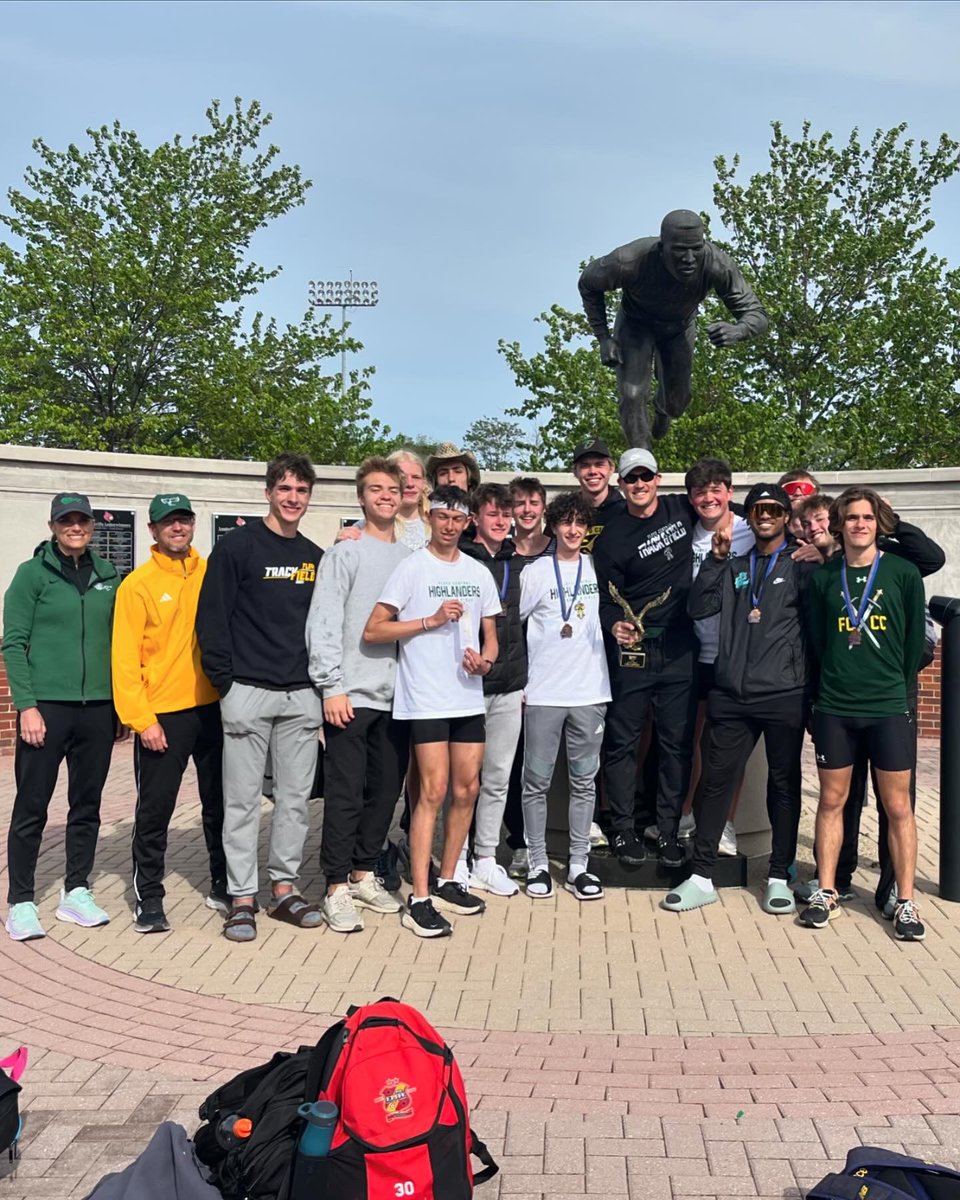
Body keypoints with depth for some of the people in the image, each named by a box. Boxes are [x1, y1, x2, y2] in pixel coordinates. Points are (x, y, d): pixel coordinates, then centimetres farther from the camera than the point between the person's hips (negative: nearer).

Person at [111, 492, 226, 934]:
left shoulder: (211, 574, 7)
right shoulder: (137, 584, -4)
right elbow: (125, 658, -8)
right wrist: (141, 719, -14)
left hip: (213, 708, 4)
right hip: (163, 715, -4)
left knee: (220, 802, 13)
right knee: (154, 810, 2)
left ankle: (223, 886, 27)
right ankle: (149, 897, 15)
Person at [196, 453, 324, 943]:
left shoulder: (315, 557, 12)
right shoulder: (237, 546, -3)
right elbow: (211, 617, -6)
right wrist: (226, 681, -10)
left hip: (302, 696, 5)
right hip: (248, 693, -5)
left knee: (295, 797, 9)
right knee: (243, 800, 2)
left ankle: (284, 889, 21)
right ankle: (242, 898, 11)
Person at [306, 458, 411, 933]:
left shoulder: (411, 559, 12)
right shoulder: (345, 554, -1)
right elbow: (323, 625, -7)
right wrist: (331, 686, -13)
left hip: (397, 696, 5)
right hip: (352, 694, -5)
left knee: (385, 789, 11)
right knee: (345, 793, -2)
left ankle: (363, 875, 25)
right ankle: (337, 889, 7)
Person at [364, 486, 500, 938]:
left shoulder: (479, 574, 13)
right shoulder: (412, 568, -3)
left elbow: (490, 637, 18)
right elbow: (372, 631, -8)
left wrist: (485, 660, -5)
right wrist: (431, 620, -14)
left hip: (469, 698, 6)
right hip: (425, 699, -6)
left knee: (466, 790, 8)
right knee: (434, 791, -10)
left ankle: (447, 883, 23)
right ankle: (419, 901, -5)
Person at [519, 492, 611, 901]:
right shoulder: (535, 571, 1)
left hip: (590, 690, 2)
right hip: (543, 693, -2)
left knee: (584, 781, 7)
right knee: (537, 780, 2)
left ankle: (579, 866, 16)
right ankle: (537, 864, 14)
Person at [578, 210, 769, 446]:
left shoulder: (717, 265, -38)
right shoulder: (629, 261, -40)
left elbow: (757, 315, -30)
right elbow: (589, 283, -17)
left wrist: (737, 330, -54)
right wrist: (603, 338, -22)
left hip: (680, 327, 2)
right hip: (635, 324, -2)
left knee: (676, 401, 15)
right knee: (633, 396, -19)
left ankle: (661, 410, 54)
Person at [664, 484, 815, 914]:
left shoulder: (802, 566, 4)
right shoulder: (734, 566, 14)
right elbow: (698, 608, 0)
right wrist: (715, 558, -5)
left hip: (785, 696, -2)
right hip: (731, 696, 3)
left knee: (784, 785, 7)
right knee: (716, 782, 4)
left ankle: (779, 877, 20)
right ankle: (701, 877, 12)